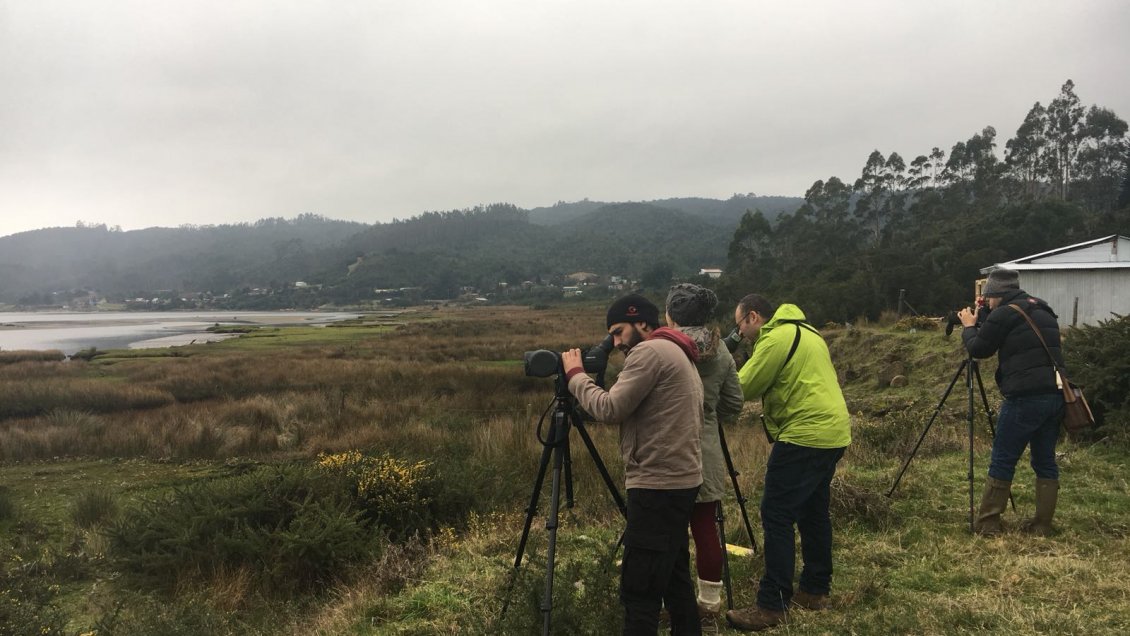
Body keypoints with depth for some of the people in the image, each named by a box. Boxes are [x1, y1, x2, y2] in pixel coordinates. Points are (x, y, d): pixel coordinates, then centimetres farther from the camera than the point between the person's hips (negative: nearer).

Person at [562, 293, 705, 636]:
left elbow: (610, 409, -15)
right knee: (673, 577, 18)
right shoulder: (676, 353, 19)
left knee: (639, 589, -7)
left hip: (658, 485, -11)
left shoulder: (650, 351, -12)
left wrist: (575, 374, -4)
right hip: (680, 481, 11)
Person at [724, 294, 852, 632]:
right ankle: (815, 589, 26)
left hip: (805, 435, -10)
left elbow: (742, 389, -11)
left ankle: (772, 605, -7)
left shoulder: (775, 339, -12)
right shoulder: (804, 331, 18)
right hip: (834, 433, 10)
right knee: (813, 511, 17)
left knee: (777, 516, -8)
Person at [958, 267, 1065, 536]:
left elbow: (978, 349, -1)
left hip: (1025, 398, -8)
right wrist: (981, 326, 24)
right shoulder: (1044, 312, 18)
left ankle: (987, 523, 4)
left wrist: (969, 326, 17)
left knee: (1002, 461, 0)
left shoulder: (1003, 315, -7)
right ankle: (1042, 524, 15)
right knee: (1045, 461, 13)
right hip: (1055, 395, 8)